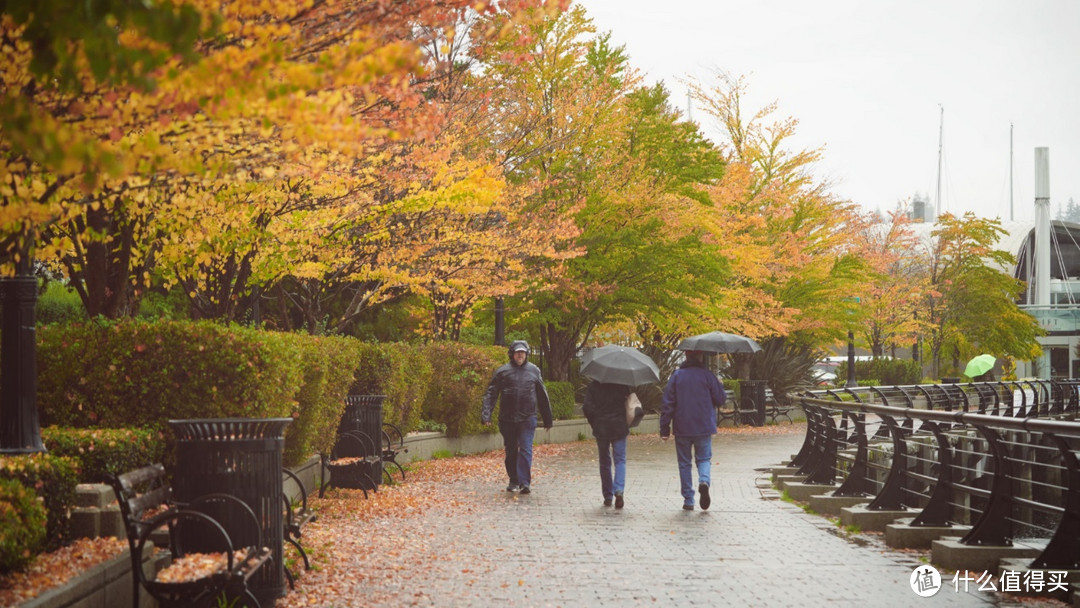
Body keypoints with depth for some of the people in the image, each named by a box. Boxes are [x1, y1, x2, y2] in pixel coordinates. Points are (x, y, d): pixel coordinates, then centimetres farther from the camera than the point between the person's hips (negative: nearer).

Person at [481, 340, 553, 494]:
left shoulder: (533, 371, 7)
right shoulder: (502, 372, 2)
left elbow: (542, 396, 14)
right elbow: (491, 393, -1)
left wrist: (547, 418, 17)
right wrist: (486, 414, -13)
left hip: (527, 418, -1)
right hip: (507, 419, 1)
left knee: (526, 450, -9)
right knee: (511, 451, 10)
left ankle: (525, 482, -11)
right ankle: (514, 481, 23)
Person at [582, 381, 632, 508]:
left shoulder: (593, 386, -2)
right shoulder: (622, 385, -1)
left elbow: (587, 408, -8)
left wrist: (594, 424, 5)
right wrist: (626, 424, 11)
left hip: (601, 429, 1)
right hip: (619, 428, 0)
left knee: (604, 462, 11)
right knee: (620, 460, 4)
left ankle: (608, 497, 13)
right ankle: (619, 490, -20)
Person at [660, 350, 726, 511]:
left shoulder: (676, 376, 0)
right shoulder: (707, 375, -4)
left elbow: (668, 404, -2)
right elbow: (721, 399, 0)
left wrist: (664, 429, 1)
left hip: (682, 429, 1)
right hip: (704, 428, 0)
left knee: (684, 463, 10)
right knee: (704, 459, 14)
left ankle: (688, 500, 9)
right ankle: (704, 481, -17)